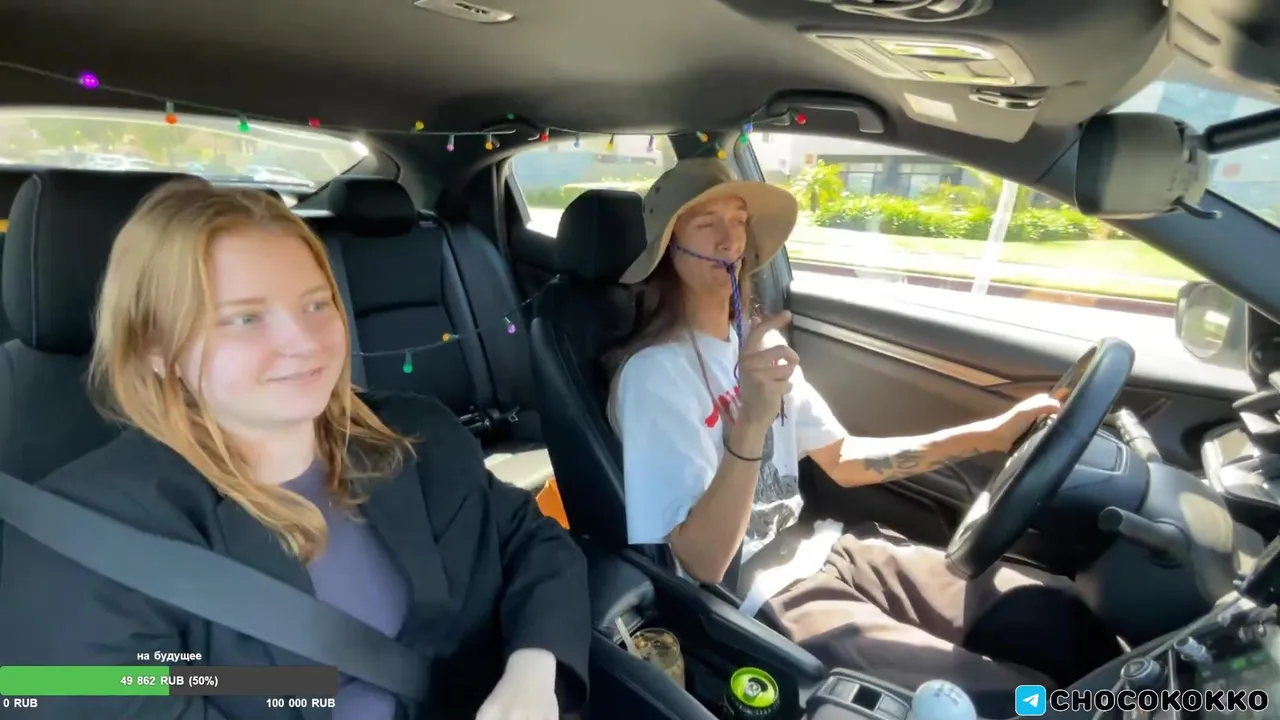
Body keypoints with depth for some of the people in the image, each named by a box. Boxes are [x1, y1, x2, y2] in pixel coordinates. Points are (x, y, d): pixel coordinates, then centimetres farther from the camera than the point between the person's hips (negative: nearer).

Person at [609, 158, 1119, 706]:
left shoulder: (755, 340, 8)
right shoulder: (655, 372, -17)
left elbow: (842, 459, 13)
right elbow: (701, 565, -22)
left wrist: (988, 435, 6)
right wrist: (748, 423, -36)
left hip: (818, 549, 8)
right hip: (755, 596, -7)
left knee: (1059, 609, 0)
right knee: (1010, 700, -18)